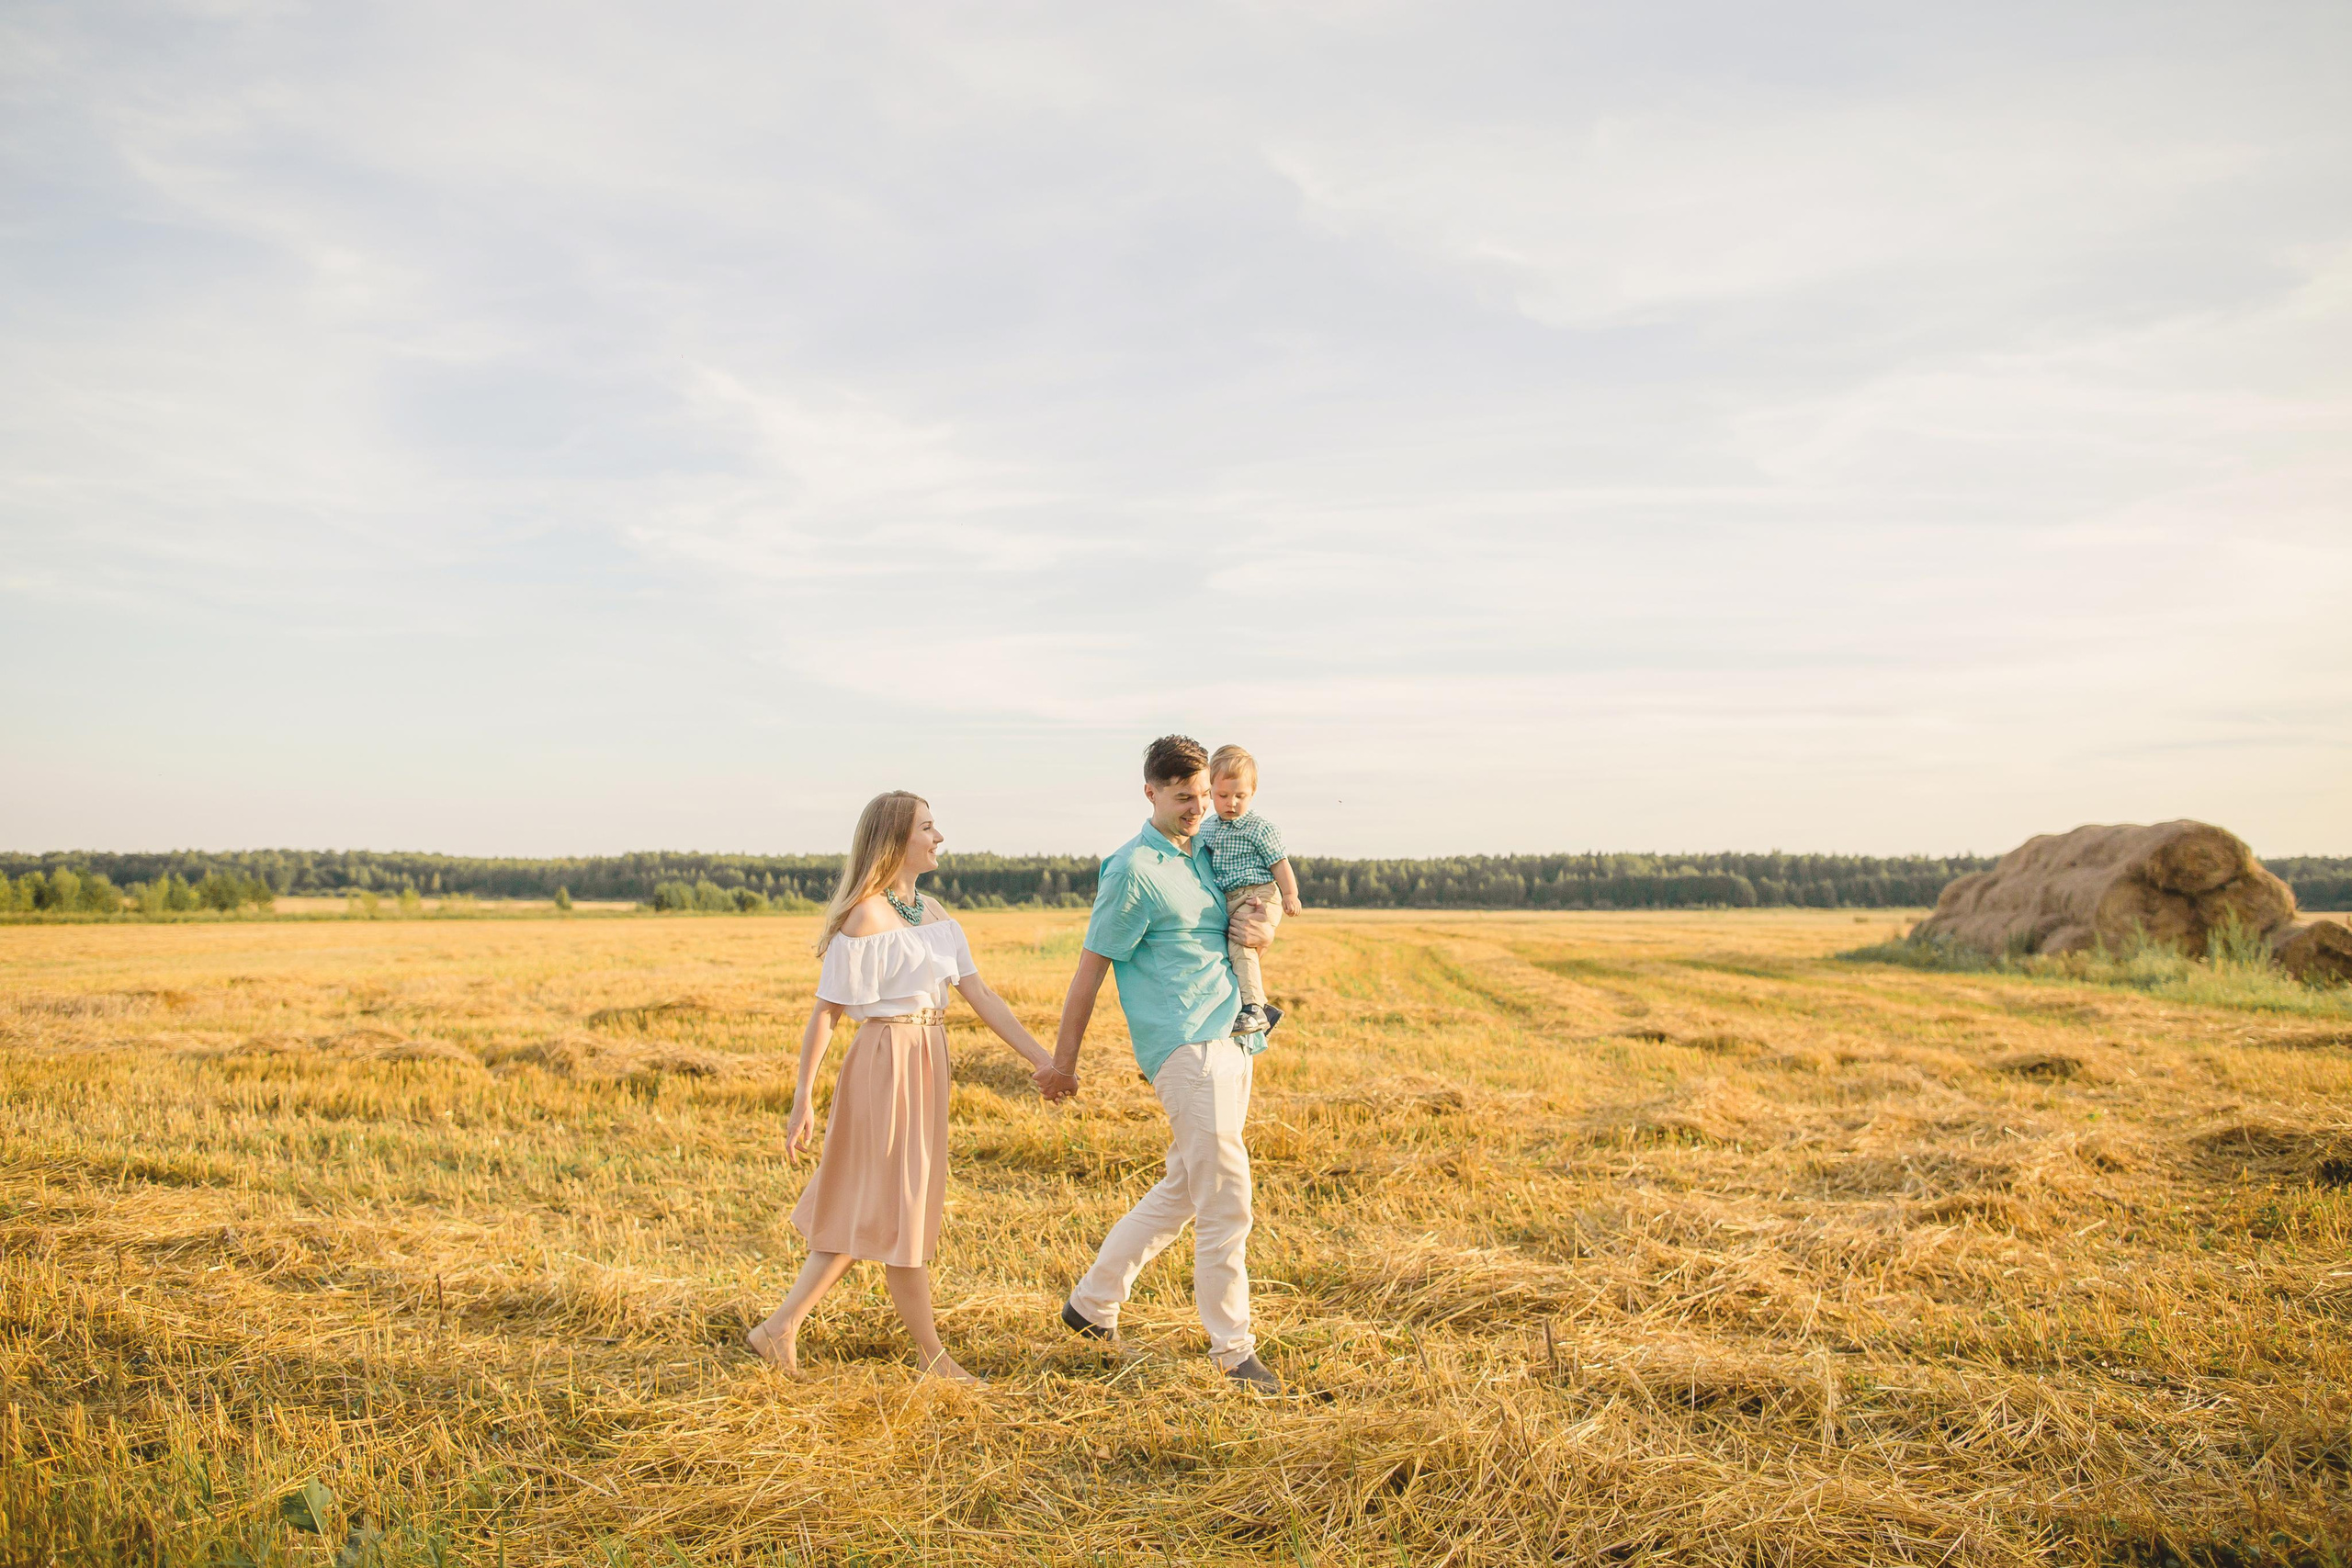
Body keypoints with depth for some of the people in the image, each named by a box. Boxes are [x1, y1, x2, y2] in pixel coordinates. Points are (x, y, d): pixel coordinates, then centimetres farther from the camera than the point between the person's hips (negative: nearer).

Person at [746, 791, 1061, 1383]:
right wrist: (802, 1100, -15)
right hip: (886, 1061, -9)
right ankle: (932, 1355, 14)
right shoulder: (867, 917, -13)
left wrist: (1043, 1058, 2)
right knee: (900, 1209, 3)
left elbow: (980, 993, 7)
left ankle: (779, 1329, 22)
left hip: (927, 1063, 9)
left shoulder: (933, 911, 10)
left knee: (868, 1211, 13)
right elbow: (824, 1012, -12)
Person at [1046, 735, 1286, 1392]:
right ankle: (1232, 1347, 6)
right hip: (1186, 1047, -8)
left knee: (1182, 1190, 14)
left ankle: (1091, 1303, 27)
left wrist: (1265, 930, 3)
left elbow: (1263, 904, 29)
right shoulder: (1133, 870, -9)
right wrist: (1063, 1063, -2)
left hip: (1231, 1042, 9)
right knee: (1225, 1202, -7)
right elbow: (1090, 970, -6)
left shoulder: (1209, 851, 15)